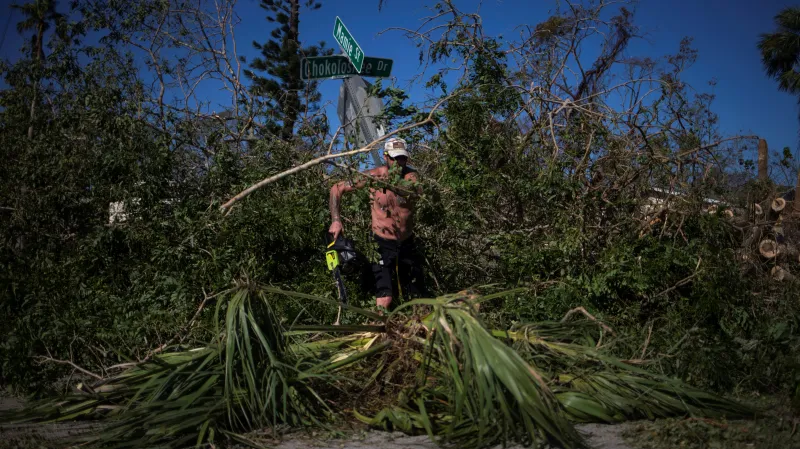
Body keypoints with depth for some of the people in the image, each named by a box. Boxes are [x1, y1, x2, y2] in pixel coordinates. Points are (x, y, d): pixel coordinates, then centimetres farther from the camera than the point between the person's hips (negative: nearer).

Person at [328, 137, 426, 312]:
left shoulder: (410, 174, -9)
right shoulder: (374, 175, -12)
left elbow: (415, 191, -34)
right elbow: (337, 189, -4)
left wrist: (390, 184, -50)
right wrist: (336, 220, -14)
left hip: (407, 243, 3)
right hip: (383, 243, -3)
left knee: (416, 297, 13)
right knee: (385, 299, -17)